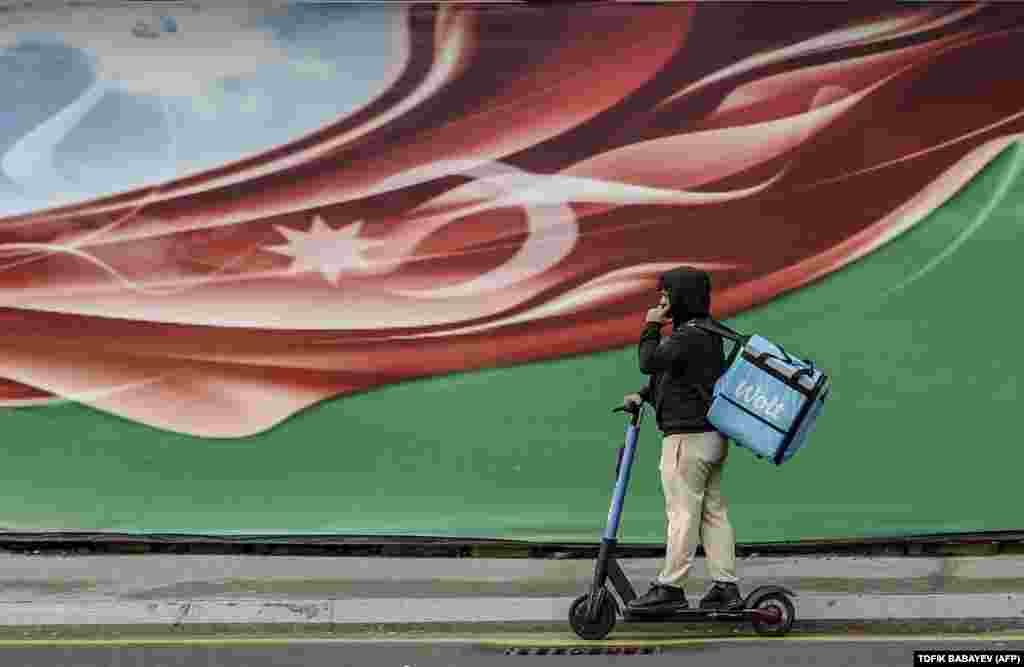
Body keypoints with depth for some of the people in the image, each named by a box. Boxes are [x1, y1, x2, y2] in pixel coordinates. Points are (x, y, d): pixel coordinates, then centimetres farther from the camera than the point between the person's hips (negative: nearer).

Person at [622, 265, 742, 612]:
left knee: (682, 513, -6)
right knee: (713, 511, 9)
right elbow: (664, 375, 23)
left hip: (687, 438, -10)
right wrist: (644, 395, 12)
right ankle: (726, 586, 10)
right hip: (712, 437, 10)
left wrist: (652, 327, -7)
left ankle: (670, 587, -2)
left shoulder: (689, 336, -16)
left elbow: (650, 362, -20)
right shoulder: (708, 334, 17)